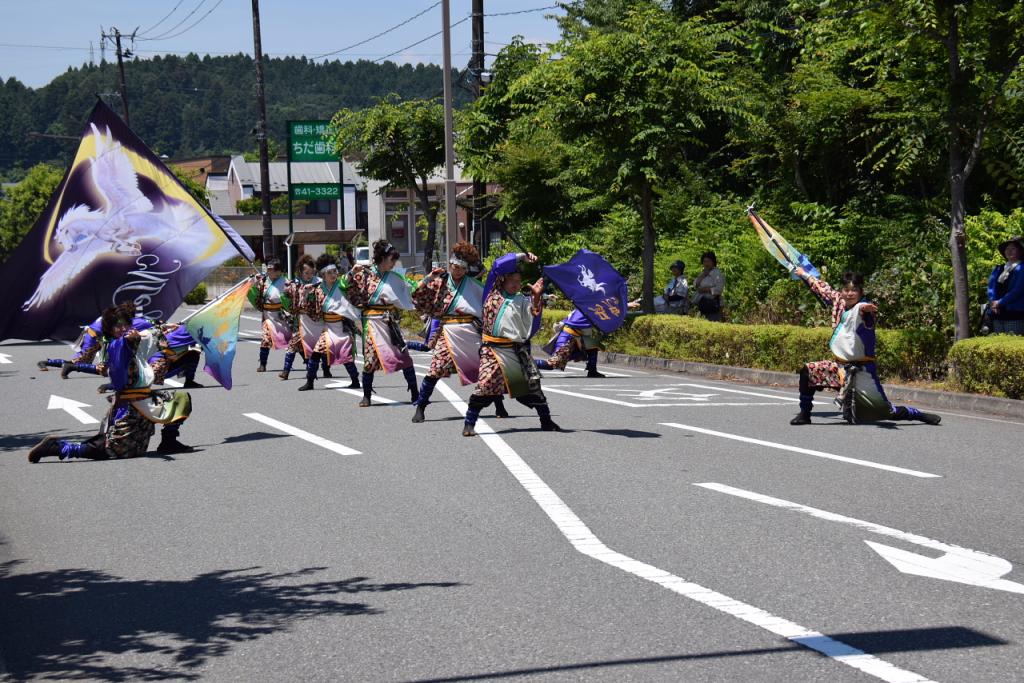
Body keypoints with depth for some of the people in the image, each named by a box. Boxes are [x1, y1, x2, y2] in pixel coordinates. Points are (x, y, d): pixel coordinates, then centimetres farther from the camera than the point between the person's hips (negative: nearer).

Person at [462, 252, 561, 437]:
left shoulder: (522, 301, 11)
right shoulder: (492, 293, 8)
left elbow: (532, 323, -1)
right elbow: (498, 266, 0)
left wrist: (536, 298, -7)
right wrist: (522, 257, 0)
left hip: (518, 350, 3)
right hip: (493, 349, -3)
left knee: (532, 383, 2)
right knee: (486, 383, -17)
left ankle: (546, 421, 16)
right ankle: (469, 423, -9)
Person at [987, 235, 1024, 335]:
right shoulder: (998, 269, 21)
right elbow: (991, 287, 11)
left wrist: (1000, 303, -12)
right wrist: (993, 302, -8)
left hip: (1015, 314, -7)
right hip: (998, 314, 7)